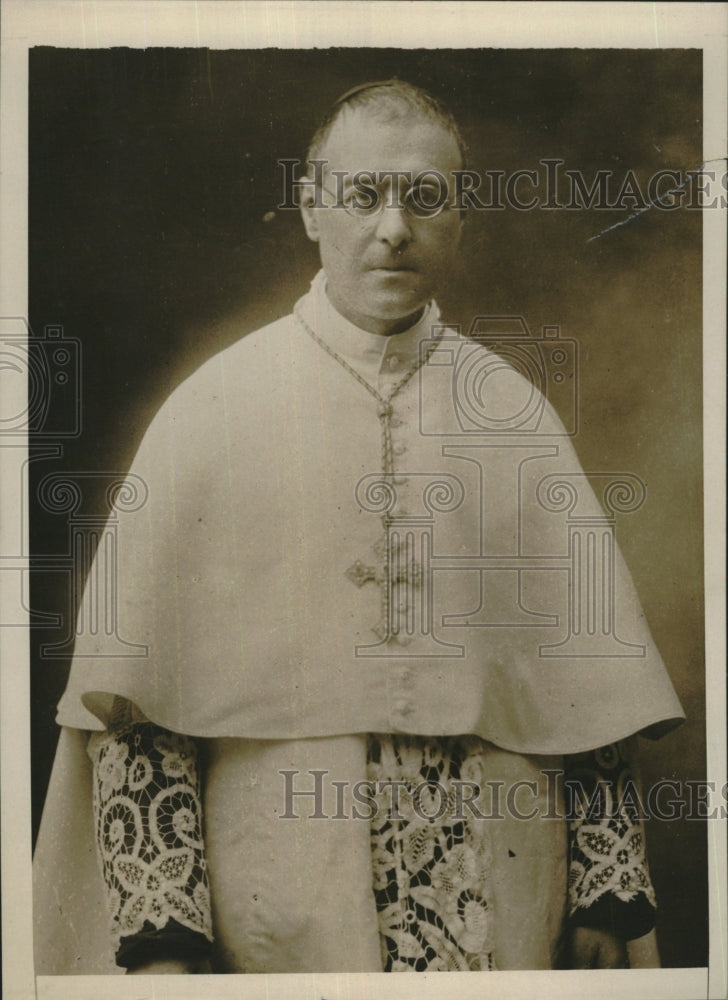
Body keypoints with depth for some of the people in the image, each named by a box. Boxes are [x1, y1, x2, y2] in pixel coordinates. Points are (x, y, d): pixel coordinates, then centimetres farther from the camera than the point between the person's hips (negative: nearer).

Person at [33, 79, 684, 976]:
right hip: (275, 917, -2)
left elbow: (589, 685, 5)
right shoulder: (213, 408, -4)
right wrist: (160, 932, -12)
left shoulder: (516, 418, 3)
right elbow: (134, 692, -6)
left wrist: (610, 896, 2)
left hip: (499, 912, 3)